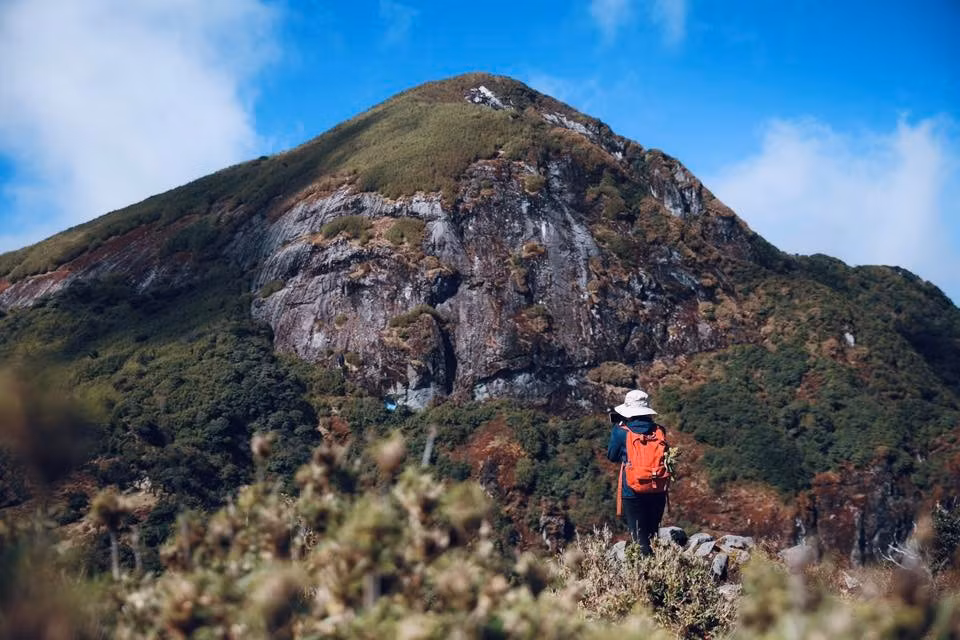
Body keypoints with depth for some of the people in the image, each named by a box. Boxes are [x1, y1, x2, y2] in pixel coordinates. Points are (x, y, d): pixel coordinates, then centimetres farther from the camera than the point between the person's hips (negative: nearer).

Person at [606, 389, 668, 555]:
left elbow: (612, 456, 5)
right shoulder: (658, 430, -2)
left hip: (633, 493, -4)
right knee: (652, 536, 18)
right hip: (658, 491, 4)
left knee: (640, 539, 4)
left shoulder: (621, 432, -10)